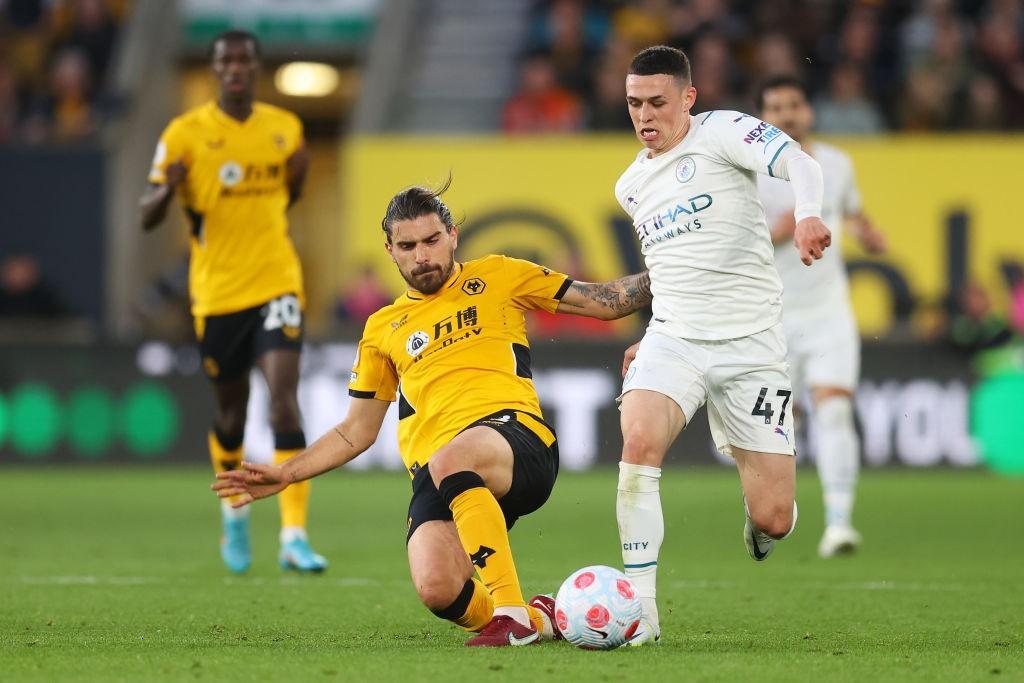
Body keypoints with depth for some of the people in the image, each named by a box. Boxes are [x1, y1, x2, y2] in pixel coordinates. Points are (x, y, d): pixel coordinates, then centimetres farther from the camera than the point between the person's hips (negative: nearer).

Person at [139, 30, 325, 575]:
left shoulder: (285, 127, 5)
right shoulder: (185, 134, -4)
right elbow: (147, 218, -3)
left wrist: (298, 175, 0)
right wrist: (167, 190, -25)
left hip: (276, 283, 1)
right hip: (217, 293, -1)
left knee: (284, 399, -16)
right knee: (231, 412, 11)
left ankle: (294, 535, -20)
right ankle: (234, 509, 41)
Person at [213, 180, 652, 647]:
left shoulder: (496, 277, 18)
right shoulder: (383, 329, 25)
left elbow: (606, 301, 19)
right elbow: (355, 433, 30)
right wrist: (286, 474, 20)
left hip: (518, 437, -3)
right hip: (434, 473, 3)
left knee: (450, 459, -41)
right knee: (437, 590, -28)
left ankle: (511, 611, -35)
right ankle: (537, 620, 1)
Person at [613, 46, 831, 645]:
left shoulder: (722, 132, -5)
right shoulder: (631, 186, 14)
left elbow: (799, 163, -23)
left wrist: (808, 213, -44)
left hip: (750, 343, -4)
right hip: (674, 338, 4)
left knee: (774, 518, -6)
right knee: (640, 440, -29)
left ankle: (758, 525, 36)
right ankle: (641, 608, -25)